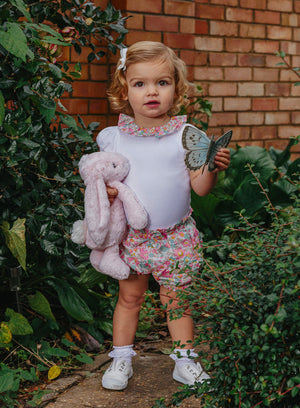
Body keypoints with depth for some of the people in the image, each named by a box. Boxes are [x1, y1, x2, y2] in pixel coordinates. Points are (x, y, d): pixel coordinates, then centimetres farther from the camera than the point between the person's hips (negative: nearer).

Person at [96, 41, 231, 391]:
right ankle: (120, 358, 25)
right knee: (129, 298, 11)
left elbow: (200, 187, -6)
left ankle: (185, 360, 23)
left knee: (176, 299, 9)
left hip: (175, 237, -1)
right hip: (130, 235, 1)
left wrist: (212, 168, -25)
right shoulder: (113, 138, -3)